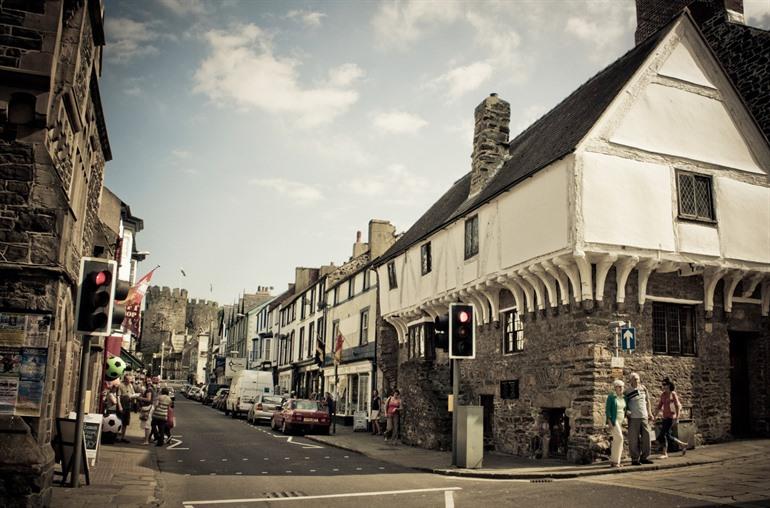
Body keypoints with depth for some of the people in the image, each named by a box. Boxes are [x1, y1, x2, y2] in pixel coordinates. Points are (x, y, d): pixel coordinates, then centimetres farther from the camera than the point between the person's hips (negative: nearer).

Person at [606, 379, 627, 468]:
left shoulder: (623, 398, 10)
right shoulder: (611, 397, -8)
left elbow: (624, 409, 18)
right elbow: (607, 409, -12)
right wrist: (609, 422, -19)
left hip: (621, 421, 7)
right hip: (613, 421, -7)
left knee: (617, 440, 6)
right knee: (619, 438, -16)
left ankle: (613, 462, 10)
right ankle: (615, 460, -9)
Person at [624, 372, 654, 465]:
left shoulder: (643, 388, 9)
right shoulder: (627, 392, -3)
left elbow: (647, 401, 17)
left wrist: (650, 413, 14)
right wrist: (626, 411, -15)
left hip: (644, 417, 4)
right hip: (633, 418, -4)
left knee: (646, 437, 5)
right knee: (634, 439, -1)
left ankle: (644, 457, 16)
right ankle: (635, 459, 6)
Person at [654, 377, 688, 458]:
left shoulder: (673, 394, -6)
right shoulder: (663, 395, 11)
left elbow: (677, 406, -8)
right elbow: (659, 406, 14)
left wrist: (677, 417, -14)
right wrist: (654, 416, 9)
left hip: (671, 416, -7)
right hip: (665, 417, 7)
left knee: (663, 434, -10)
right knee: (667, 435, 9)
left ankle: (665, 453, -1)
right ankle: (683, 444, 26)